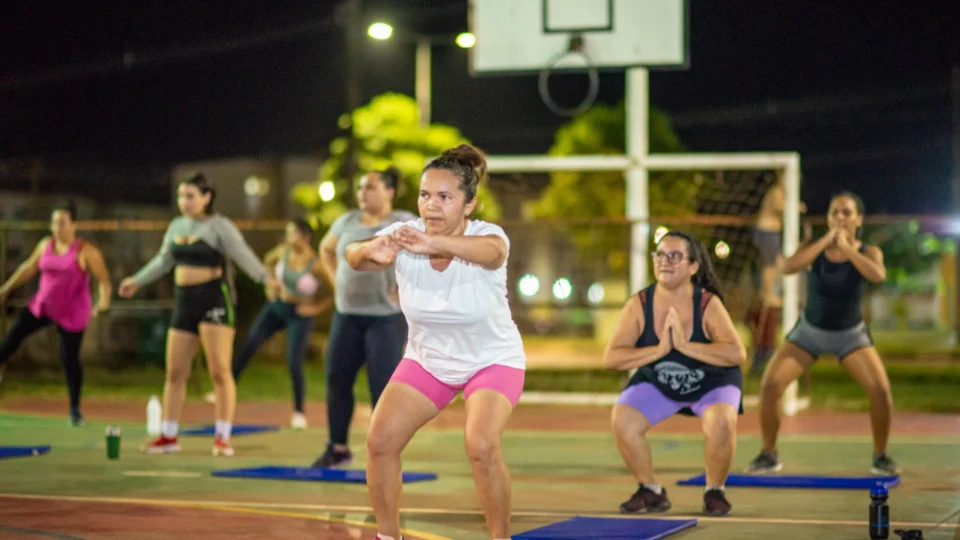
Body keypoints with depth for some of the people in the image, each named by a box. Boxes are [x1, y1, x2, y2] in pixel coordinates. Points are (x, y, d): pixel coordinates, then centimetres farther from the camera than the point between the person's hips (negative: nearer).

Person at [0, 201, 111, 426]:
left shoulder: (86, 251, -16)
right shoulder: (46, 245, 2)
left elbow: (104, 280, -19)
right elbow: (29, 268, 16)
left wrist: (103, 301, -38)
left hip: (71, 314, -5)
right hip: (43, 306, 5)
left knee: (69, 359, -1)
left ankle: (75, 409, 14)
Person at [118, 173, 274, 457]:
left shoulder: (219, 226, -7)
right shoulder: (177, 226, 12)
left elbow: (243, 255, -19)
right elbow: (163, 261, 27)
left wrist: (265, 277, -36)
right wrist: (138, 281, 36)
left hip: (215, 299, -6)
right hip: (184, 302, 7)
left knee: (219, 371, -9)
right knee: (175, 371, 7)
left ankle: (223, 438, -5)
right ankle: (168, 436, 16)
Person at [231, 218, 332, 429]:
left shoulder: (316, 265, -19)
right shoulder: (283, 250, -5)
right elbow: (268, 261, 19)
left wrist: (316, 308, -13)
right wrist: (270, 286, 10)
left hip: (299, 315, -5)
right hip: (276, 306, 5)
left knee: (294, 363, -8)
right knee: (250, 342, -10)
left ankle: (299, 412, 7)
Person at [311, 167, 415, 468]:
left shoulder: (404, 223, -8)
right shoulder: (347, 221, 9)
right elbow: (326, 249, 27)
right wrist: (336, 281, 12)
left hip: (387, 317, -6)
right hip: (347, 314, 6)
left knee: (382, 386, -7)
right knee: (336, 378, 5)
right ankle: (338, 448, 18)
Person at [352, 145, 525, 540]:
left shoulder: (487, 237, -29)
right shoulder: (404, 237, -21)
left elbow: (488, 251, -54)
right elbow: (354, 256, -39)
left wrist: (435, 244, -75)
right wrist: (372, 252, -65)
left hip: (493, 359, -3)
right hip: (427, 358, 4)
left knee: (481, 446, -25)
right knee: (380, 441, -9)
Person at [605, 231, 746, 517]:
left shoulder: (708, 303, -24)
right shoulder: (639, 304, -19)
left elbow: (737, 353, -33)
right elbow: (610, 358, -23)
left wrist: (685, 345, -38)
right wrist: (658, 350, -33)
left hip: (713, 382, -3)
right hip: (657, 382, 3)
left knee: (721, 423, -32)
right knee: (622, 420, -20)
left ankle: (714, 491, -4)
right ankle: (651, 492, 3)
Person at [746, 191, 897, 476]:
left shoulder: (869, 252, -14)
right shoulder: (814, 247, -12)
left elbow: (878, 276, -37)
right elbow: (788, 267, -33)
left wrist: (846, 248, -32)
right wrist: (826, 240, -32)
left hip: (851, 334, -1)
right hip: (809, 330, 1)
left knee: (881, 390, -20)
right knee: (769, 385, -15)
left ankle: (880, 457, 2)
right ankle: (769, 455, 3)